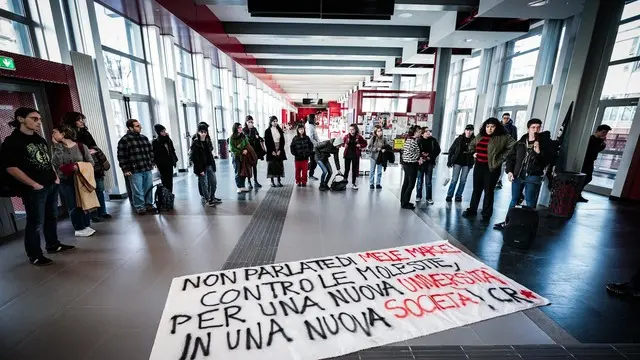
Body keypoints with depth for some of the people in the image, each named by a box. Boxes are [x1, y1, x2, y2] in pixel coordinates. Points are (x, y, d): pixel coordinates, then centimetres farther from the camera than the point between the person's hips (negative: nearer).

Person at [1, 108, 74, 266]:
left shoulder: (40, 139, 13)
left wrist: (56, 177, 13)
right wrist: (34, 184, -15)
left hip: (52, 186, 7)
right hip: (34, 190, -7)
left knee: (52, 217, 15)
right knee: (36, 222, 0)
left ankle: (53, 245, 29)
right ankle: (34, 255, 12)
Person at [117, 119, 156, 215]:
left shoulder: (144, 138, 13)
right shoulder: (124, 140, -6)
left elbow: (151, 151, 20)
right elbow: (121, 157, -8)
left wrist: (152, 162, 14)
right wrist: (125, 169, -10)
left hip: (147, 169, 6)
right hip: (135, 171, -5)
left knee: (149, 188, 12)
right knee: (138, 191, 0)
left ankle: (149, 204, 25)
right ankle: (140, 207, 14)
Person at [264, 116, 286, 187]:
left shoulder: (280, 130, 9)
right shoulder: (267, 131, 1)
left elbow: (282, 141, 6)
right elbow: (267, 142, -3)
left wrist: (280, 150, -6)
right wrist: (272, 151, -10)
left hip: (279, 151, 3)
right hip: (271, 152, -3)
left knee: (279, 165, 3)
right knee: (272, 165, -2)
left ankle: (279, 181, 11)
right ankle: (272, 181, 7)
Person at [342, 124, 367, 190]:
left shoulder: (359, 137, -4)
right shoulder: (346, 136, -3)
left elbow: (365, 143, 6)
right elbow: (343, 142, 10)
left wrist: (360, 145, -12)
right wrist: (344, 145, -11)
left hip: (355, 155, 0)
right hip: (347, 155, 0)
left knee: (355, 170, 9)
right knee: (347, 169, 7)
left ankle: (353, 183, 21)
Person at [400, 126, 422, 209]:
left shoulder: (408, 140, 12)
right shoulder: (413, 141, -17)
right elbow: (411, 154, -24)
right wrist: (419, 159, -11)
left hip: (406, 163, 10)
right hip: (411, 165, -10)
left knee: (406, 183, 15)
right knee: (411, 184, -2)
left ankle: (403, 201, 24)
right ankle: (405, 203, 3)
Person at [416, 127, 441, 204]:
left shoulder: (433, 140, 3)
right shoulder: (419, 141, -4)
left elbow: (438, 150, 1)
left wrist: (430, 157, -9)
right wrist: (420, 157, -17)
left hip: (429, 163, 1)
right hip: (421, 163, -1)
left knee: (429, 181, 4)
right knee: (420, 180, 9)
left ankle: (429, 198, 13)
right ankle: (418, 196, 21)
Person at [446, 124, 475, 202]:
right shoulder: (459, 139, -1)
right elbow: (451, 150, 1)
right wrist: (449, 161, -3)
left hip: (467, 163, 1)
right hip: (458, 162, -1)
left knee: (463, 180, 8)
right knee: (454, 179, -1)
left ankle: (458, 196, 19)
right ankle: (449, 195, 7)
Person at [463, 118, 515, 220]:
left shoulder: (503, 137, -6)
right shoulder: (480, 136, 11)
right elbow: (471, 145, 28)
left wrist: (501, 157, -13)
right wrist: (474, 153, 12)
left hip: (492, 167, -5)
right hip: (479, 166, 5)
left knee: (488, 191, 2)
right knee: (476, 190, 13)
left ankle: (486, 214, 12)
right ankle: (472, 210, 24)